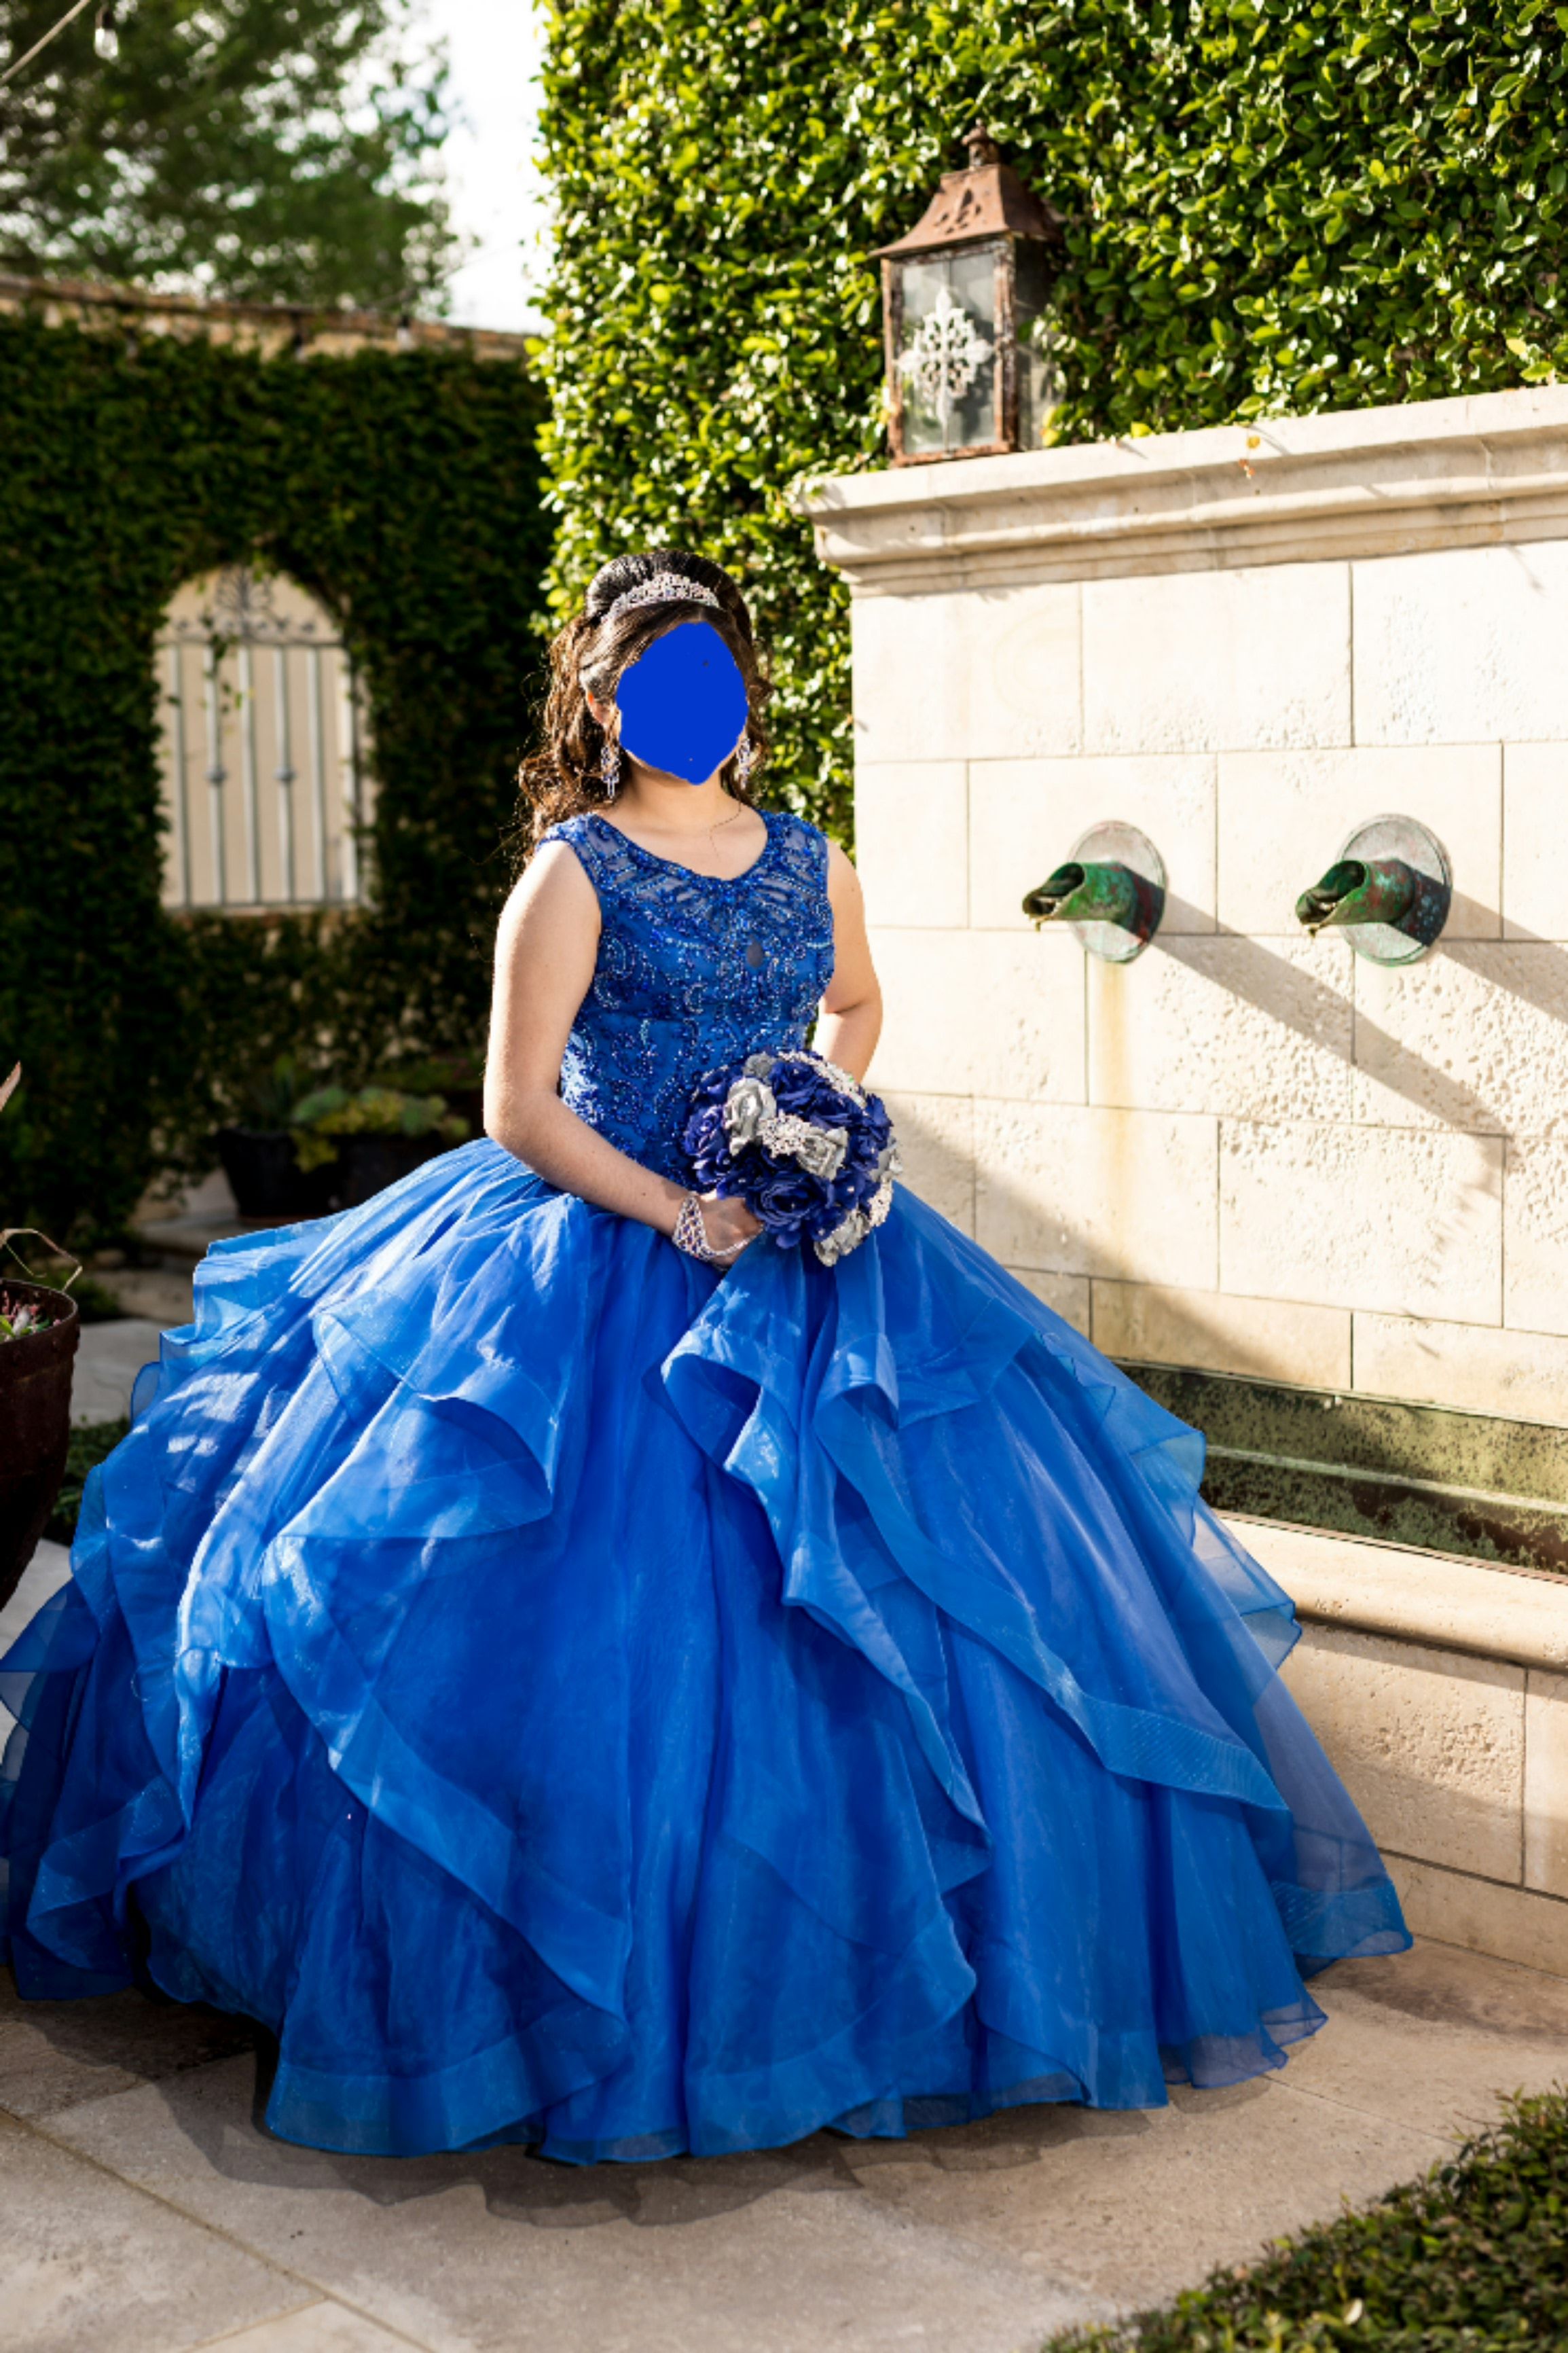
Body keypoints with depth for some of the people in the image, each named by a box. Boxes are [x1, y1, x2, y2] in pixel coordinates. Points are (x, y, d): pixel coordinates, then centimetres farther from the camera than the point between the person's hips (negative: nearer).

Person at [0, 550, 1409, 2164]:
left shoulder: (809, 863, 8)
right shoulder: (574, 875, -7)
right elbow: (518, 1109, -10)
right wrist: (685, 1217, -15)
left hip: (804, 1258, 5)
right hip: (606, 1269, -5)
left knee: (906, 1588, 3)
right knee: (612, 1625, -7)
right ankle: (603, 1994, 12)